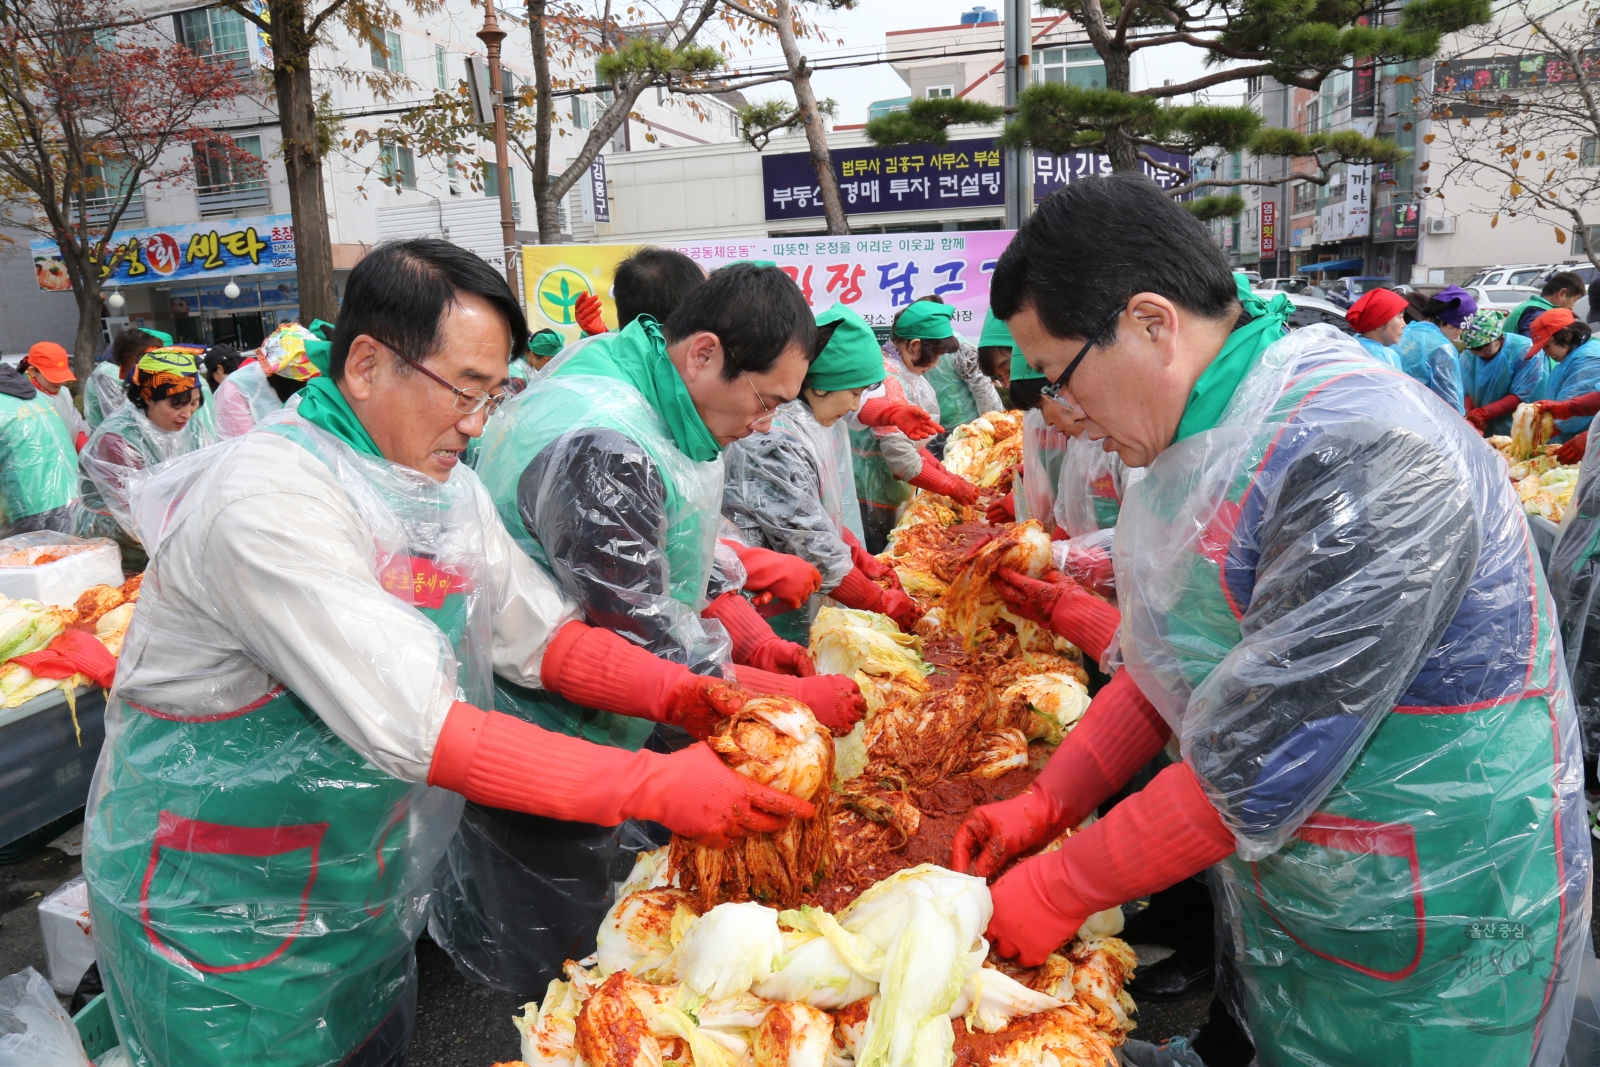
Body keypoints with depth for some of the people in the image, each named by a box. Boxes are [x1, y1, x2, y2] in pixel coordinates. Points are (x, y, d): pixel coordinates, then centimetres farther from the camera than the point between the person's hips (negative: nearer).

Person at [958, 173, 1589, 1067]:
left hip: (1429, 953, -7)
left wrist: (1059, 891, -19)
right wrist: (1045, 805, -3)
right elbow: (1169, 665, 5)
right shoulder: (1213, 436, -1)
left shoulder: (1365, 457, -30)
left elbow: (1258, 768, -30)